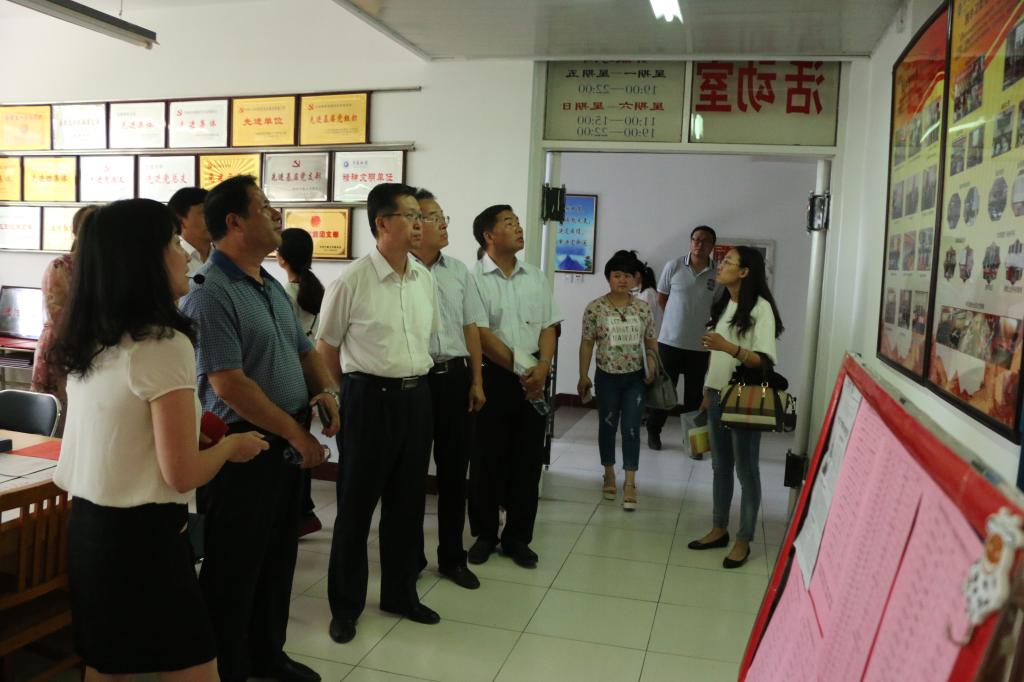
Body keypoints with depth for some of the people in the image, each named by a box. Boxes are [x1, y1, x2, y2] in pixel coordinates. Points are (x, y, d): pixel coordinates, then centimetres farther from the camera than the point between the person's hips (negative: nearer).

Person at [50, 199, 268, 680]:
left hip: (87, 525, 9)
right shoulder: (164, 345, -19)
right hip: (140, 535, -9)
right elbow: (181, 475, -19)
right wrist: (233, 445, -2)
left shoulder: (87, 343, 7)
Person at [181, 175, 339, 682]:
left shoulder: (272, 286, 11)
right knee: (235, 568, 7)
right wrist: (296, 433, -17)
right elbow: (229, 383, -22)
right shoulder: (210, 292, -17)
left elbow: (303, 349, 19)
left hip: (287, 446, 9)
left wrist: (324, 389, -2)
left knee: (278, 559, 19)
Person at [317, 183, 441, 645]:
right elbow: (326, 346, -2)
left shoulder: (424, 278, 5)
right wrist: (355, 394, 6)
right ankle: (345, 604, 26)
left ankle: (400, 593, 34)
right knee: (356, 504, 8)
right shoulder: (351, 281, -12)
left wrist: (413, 382, 15)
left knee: (407, 502, 15)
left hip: (417, 396, 5)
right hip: (370, 398, -5)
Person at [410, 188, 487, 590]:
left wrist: (476, 381, 8)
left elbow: (471, 328, 12)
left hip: (455, 376, 5)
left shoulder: (459, 271, 10)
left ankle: (452, 557, 25)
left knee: (454, 470, 11)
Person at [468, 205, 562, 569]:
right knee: (487, 459, 6)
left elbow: (548, 327, 9)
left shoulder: (536, 277, 11)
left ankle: (518, 538, 21)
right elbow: (482, 335, -11)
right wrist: (520, 369, -12)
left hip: (533, 379, 4)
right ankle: (484, 534, 22)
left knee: (527, 460, 8)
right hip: (492, 376, -4)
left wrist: (542, 367, -8)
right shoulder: (475, 278, -5)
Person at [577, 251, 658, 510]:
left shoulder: (643, 308, -1)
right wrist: (583, 376, -3)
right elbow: (587, 343, -2)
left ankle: (630, 483, 5)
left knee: (631, 429, -1)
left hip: (635, 377, 1)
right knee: (607, 425, 12)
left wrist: (653, 364, -7)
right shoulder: (595, 308, -8)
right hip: (607, 377, -1)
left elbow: (650, 341, 9)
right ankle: (609, 474, 30)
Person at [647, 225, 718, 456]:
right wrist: (678, 318, 6)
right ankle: (653, 431, 27)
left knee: (694, 396, 8)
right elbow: (661, 298, 7)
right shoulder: (673, 266, -4)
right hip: (670, 341, -1)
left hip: (701, 346, 1)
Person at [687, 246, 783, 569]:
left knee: (745, 470, 2)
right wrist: (707, 392, 15)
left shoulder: (761, 308, -13)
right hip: (718, 395, 7)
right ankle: (719, 529, 26)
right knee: (720, 466, 14)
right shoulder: (723, 305, 11)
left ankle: (744, 540, 12)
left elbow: (764, 360, -20)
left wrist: (729, 346, -32)